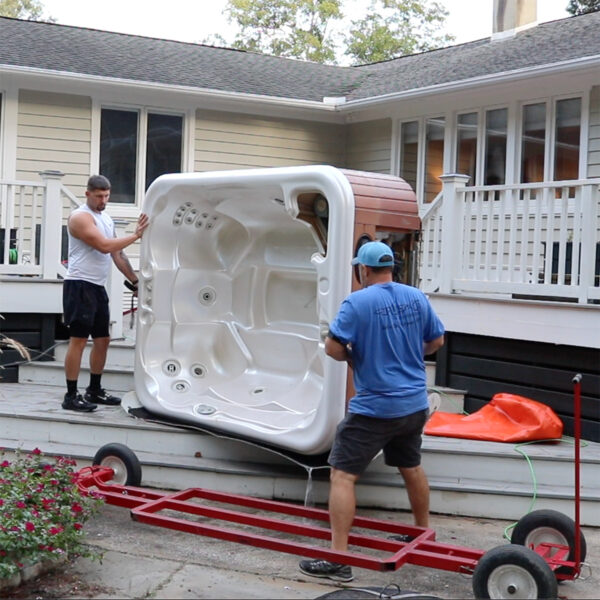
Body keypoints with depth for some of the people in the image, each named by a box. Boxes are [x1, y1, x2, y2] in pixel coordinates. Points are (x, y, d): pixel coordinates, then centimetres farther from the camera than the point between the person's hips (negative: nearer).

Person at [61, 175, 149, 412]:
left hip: (98, 287, 9)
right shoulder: (80, 217, -12)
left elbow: (117, 253, 18)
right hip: (80, 285, -9)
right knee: (79, 339, -9)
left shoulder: (106, 219, 16)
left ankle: (94, 390, 23)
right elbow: (105, 246, -22)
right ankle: (71, 396, -5)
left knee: (102, 340, 12)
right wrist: (135, 235, -18)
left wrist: (135, 280, 11)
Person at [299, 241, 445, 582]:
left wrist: (353, 356, 4)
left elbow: (333, 348, -16)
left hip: (375, 409, -7)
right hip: (415, 405, 7)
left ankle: (339, 559, -5)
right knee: (412, 467, 27)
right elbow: (437, 341, 13)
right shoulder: (418, 297, 3)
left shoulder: (358, 302, -14)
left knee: (342, 475, -2)